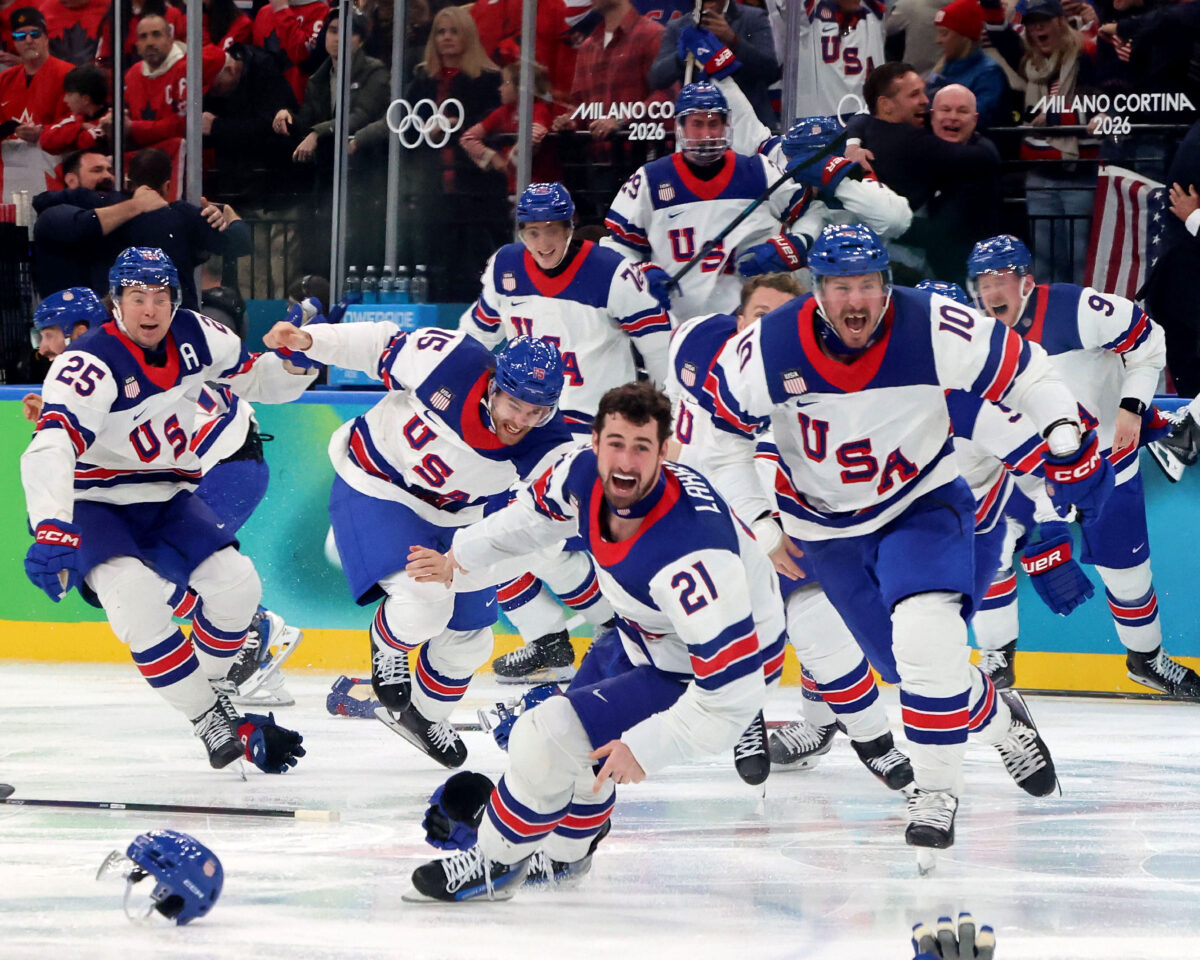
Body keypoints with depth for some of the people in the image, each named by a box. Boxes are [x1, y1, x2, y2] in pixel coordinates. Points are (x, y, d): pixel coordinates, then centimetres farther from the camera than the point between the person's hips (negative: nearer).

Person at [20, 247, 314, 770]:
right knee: (134, 593, -30)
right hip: (94, 505, -6)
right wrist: (51, 530, -57)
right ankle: (209, 718, -19)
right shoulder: (89, 365, -27)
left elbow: (258, 379, 9)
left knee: (237, 583, -10)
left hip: (166, 500, 6)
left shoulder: (194, 336, -6)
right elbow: (50, 450, -41)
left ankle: (208, 683, 17)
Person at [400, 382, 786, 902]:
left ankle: (496, 864, 11)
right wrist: (463, 556, 18)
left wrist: (647, 747, -33)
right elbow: (539, 508, 9)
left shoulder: (689, 555, -41)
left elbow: (732, 687, -38)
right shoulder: (586, 475, -18)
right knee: (573, 726, 27)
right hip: (649, 638, 9)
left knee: (546, 739, -15)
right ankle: (566, 851, 55)